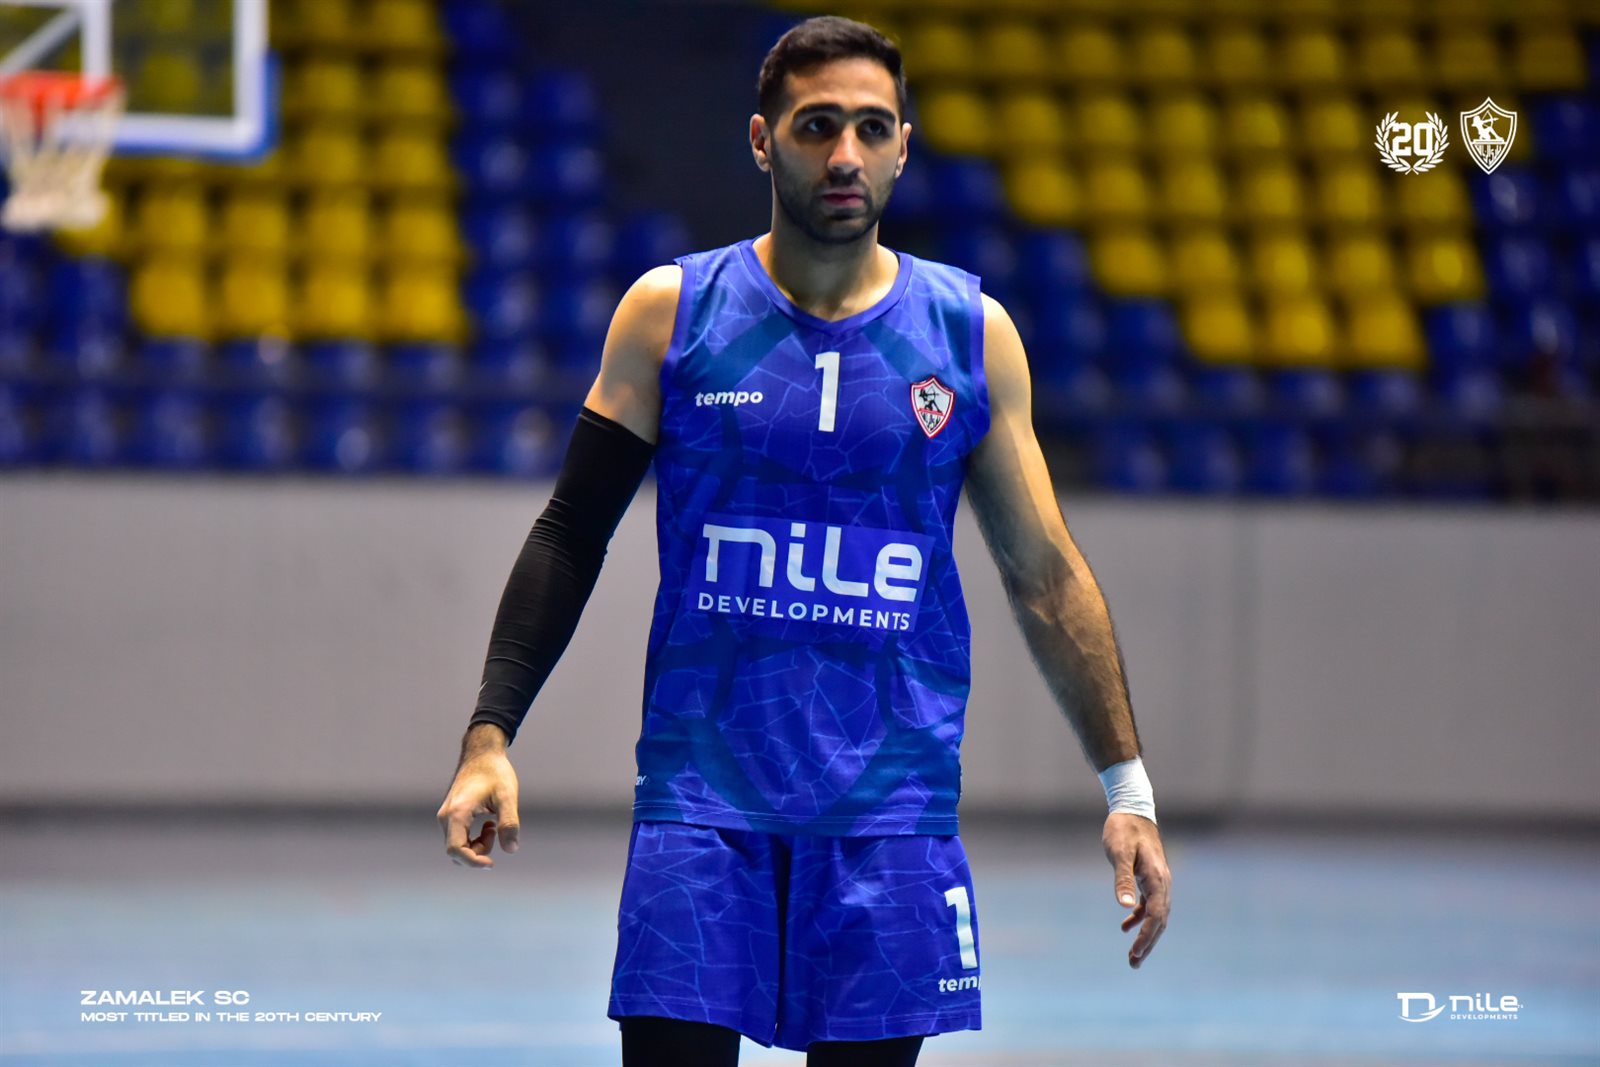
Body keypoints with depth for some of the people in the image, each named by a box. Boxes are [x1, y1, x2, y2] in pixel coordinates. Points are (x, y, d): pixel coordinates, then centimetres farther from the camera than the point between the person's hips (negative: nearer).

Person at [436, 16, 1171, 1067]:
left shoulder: (971, 334, 4)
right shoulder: (671, 311, 2)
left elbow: (1044, 575, 8)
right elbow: (570, 536, 5)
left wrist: (1127, 787, 4)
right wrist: (490, 735, -4)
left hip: (891, 807, 1)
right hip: (701, 797, -1)